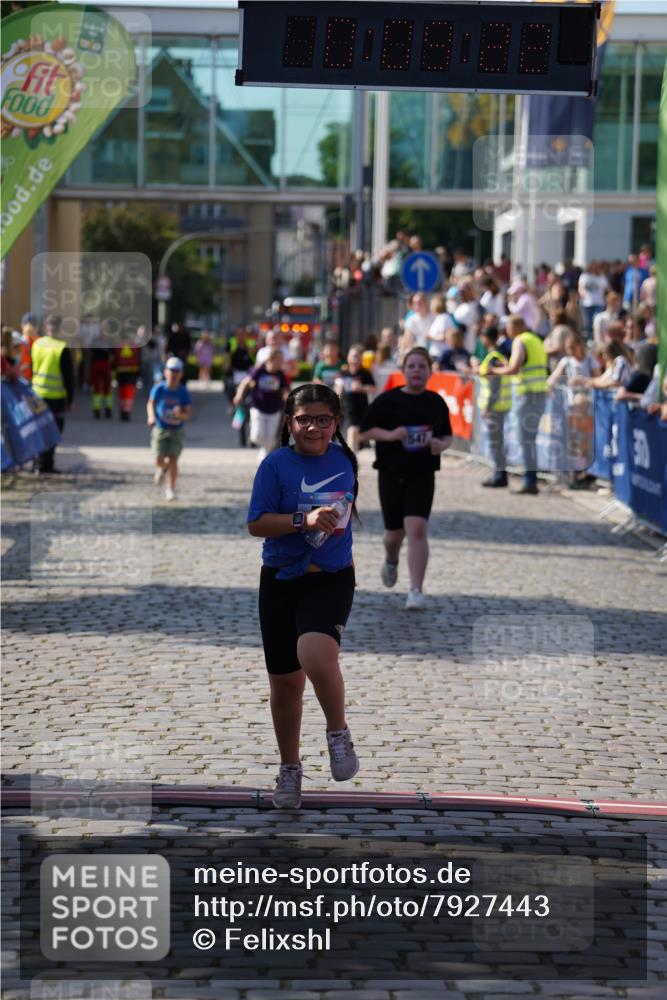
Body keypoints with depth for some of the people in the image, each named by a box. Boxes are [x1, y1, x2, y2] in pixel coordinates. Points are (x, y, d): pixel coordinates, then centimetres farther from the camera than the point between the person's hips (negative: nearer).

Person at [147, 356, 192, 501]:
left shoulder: (183, 393, -11)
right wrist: (151, 417, -26)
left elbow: (187, 415, -13)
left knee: (173, 459, -10)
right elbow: (151, 404, -5)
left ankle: (170, 490, -1)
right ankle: (163, 468, 36)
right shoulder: (159, 389, -11)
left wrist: (180, 414, -36)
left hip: (177, 431, -1)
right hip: (160, 429, 1)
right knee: (159, 460, -3)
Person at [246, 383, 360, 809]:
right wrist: (303, 521, -23)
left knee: (316, 657, -28)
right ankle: (290, 768, 28)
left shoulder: (344, 459, 4)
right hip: (281, 581, 0)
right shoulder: (276, 464, -6)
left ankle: (339, 734, -2)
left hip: (331, 579, 0)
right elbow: (256, 524, -12)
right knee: (285, 680, 8)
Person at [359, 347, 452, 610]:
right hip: (391, 474, 0)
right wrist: (389, 435, -17)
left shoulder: (436, 402, 6)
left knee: (417, 528, -16)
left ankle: (416, 591, -16)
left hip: (422, 475, 0)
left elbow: (447, 436, 17)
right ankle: (391, 561, 47)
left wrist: (441, 445, -6)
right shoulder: (388, 400, -2)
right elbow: (365, 431, 0)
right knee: (395, 531, 10)